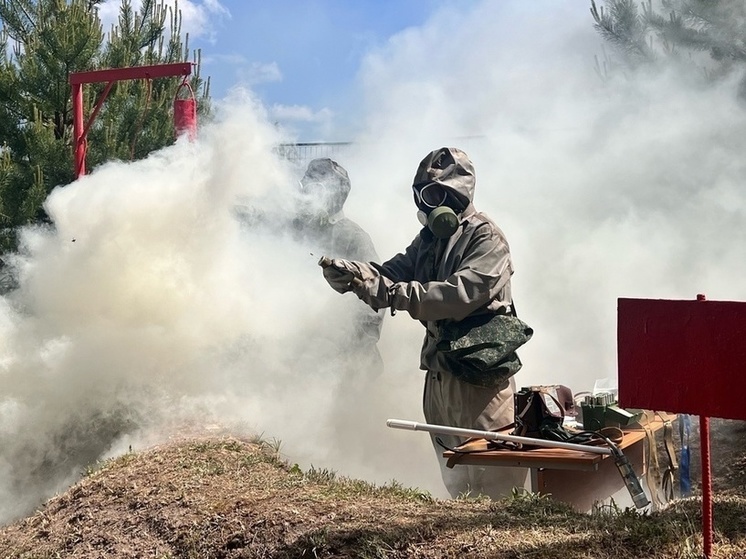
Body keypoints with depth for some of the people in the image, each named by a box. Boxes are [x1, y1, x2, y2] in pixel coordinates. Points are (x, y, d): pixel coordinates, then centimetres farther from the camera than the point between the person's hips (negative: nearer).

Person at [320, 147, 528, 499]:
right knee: (453, 467, 18)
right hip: (439, 366, 8)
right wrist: (353, 274, -18)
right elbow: (393, 272, 3)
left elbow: (462, 292, -25)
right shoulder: (429, 239, 14)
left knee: (494, 476, -3)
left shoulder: (485, 237, -11)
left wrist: (397, 294, -31)